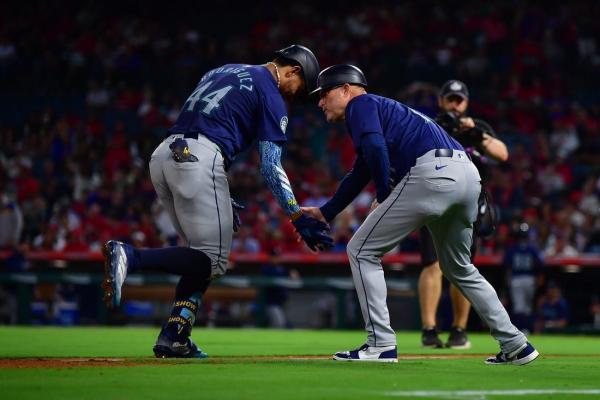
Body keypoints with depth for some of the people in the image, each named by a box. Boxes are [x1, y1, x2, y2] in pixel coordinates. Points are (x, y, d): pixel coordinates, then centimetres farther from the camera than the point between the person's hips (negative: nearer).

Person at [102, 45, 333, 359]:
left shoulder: (223, 72, 30)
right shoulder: (272, 96, 5)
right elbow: (270, 167, -4)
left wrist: (220, 199, 27)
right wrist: (299, 218, -3)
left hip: (162, 154, 8)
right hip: (197, 159, -8)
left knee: (202, 253, 16)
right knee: (213, 260, -5)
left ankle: (173, 337, 3)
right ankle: (130, 257, -23)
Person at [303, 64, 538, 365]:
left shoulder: (360, 104, 8)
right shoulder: (383, 108, 35)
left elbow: (374, 146, -13)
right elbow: (358, 177, 42)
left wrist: (383, 196, -2)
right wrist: (324, 213, 42)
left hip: (432, 174, -9)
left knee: (362, 251, 3)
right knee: (459, 269, 26)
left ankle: (381, 345, -2)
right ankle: (515, 346, 23)